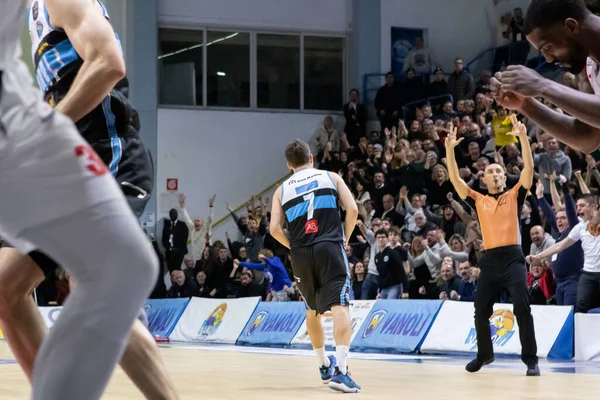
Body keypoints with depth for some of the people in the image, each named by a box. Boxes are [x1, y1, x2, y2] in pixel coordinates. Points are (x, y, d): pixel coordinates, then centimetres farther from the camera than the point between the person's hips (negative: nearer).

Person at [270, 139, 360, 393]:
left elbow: (275, 229, 5)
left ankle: (324, 365, 35)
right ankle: (339, 370, -28)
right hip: (330, 248, -3)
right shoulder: (330, 177, 12)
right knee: (340, 306, -12)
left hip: (301, 255, 3)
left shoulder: (282, 190, 16)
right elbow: (352, 209, 0)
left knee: (313, 310, 22)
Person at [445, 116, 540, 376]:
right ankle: (484, 354, 29)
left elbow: (528, 167, -3)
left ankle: (530, 359, -6)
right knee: (481, 311, 8)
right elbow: (455, 179, 8)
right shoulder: (478, 200, 13)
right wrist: (450, 149, -2)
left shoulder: (515, 196, 8)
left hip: (512, 257, -3)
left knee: (522, 308, -12)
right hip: (489, 259, 3)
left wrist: (523, 137, -13)